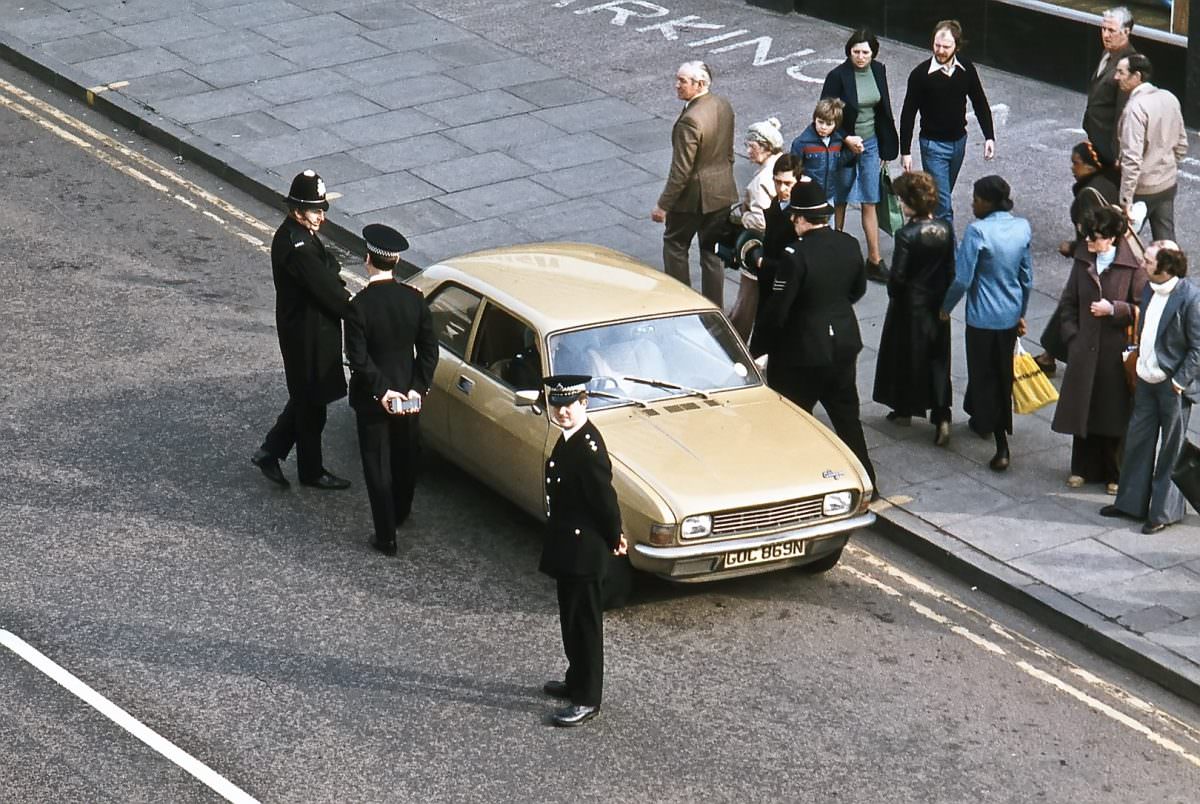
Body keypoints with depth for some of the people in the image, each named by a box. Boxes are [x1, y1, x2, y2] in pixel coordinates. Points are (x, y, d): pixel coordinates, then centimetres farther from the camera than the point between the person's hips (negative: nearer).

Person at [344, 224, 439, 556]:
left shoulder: (359, 306, -21)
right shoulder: (414, 299, -9)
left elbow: (359, 358, -21)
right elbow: (429, 350, -7)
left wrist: (381, 391, -13)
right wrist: (417, 389, -5)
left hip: (373, 400, -4)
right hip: (408, 392, 4)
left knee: (377, 467, 6)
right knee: (406, 456, 24)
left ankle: (386, 537, 9)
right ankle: (400, 513, 45)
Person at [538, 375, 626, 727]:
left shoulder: (588, 446, -25)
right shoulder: (569, 439, 6)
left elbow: (603, 496, -21)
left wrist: (614, 538, -9)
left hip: (583, 549, -10)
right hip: (568, 546, 10)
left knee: (584, 622, -1)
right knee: (571, 618, 21)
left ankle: (587, 700, 7)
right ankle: (577, 681, 35)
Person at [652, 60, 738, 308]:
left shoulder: (690, 121, -27)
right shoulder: (724, 107, -1)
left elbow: (681, 170, -24)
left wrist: (663, 205, -16)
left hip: (694, 195, -7)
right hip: (723, 192, 7)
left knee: (675, 244, 15)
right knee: (712, 251, 15)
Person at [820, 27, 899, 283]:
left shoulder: (878, 71, -2)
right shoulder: (838, 76, -16)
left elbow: (884, 111, 9)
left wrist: (884, 150, 11)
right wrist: (846, 139, -22)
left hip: (870, 144, 4)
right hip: (843, 145, -4)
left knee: (870, 203, 6)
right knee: (839, 201, 10)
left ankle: (874, 261, 10)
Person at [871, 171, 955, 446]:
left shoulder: (907, 234, -22)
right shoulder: (945, 228, -6)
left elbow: (898, 275, -19)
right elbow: (951, 267, 0)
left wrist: (893, 293, 1)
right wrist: (944, 296, 12)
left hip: (911, 302, -4)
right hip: (939, 302, 4)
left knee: (905, 354, 15)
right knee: (938, 357, 9)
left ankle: (904, 409, 30)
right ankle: (942, 416, -3)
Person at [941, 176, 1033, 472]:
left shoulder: (978, 231, -21)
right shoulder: (1022, 228, -2)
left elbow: (963, 279, -19)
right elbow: (1027, 278, 7)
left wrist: (946, 308, -2)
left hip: (983, 317, -6)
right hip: (1011, 314, 6)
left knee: (985, 376, 6)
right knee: (1003, 372, 22)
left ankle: (1002, 447, 9)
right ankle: (981, 419, 41)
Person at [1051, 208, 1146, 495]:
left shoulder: (1132, 266, -11)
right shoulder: (1083, 261, 3)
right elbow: (1068, 302, 12)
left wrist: (1114, 309, -18)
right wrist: (1071, 335, 3)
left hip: (1116, 352, -4)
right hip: (1085, 349, 4)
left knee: (1115, 412, 4)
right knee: (1083, 408, 11)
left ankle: (1116, 473, 19)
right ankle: (1084, 468, 26)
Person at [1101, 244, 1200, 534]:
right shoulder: (1150, 290, 3)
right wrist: (1140, 365, 10)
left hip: (1173, 386, -7)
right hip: (1147, 380, 7)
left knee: (1171, 449, 5)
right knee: (1138, 440, 14)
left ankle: (1165, 511, 15)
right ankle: (1131, 502, 26)